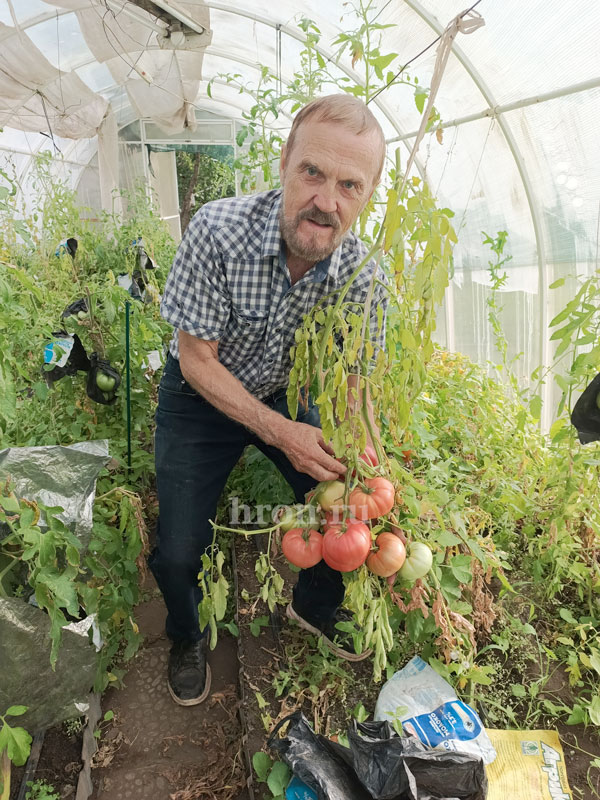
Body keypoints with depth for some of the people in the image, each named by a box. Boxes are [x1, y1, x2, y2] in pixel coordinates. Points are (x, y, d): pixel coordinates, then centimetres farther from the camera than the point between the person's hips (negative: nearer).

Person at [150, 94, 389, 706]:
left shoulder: (361, 275, -20)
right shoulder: (218, 231, -30)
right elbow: (197, 360, -22)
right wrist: (280, 432, -29)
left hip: (283, 393, 3)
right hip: (201, 395, -2)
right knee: (178, 551, -7)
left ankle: (314, 608, 35)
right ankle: (187, 639, 30)